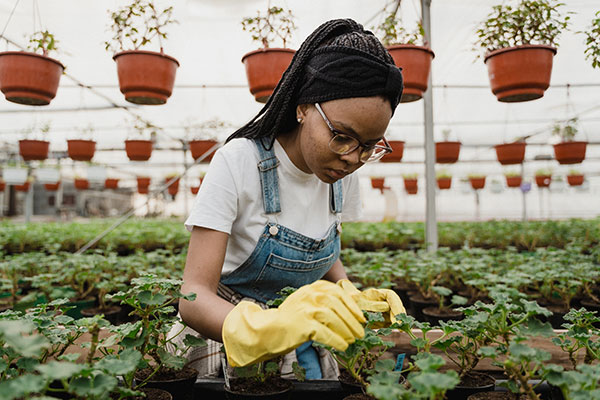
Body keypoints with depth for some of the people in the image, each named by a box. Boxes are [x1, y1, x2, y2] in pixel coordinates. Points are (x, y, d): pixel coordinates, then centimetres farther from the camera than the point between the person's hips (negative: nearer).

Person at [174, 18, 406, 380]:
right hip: (222, 330, -3)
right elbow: (194, 295, -27)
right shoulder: (238, 163, -23)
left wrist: (354, 300, -13)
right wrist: (267, 326, -47)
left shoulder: (343, 173, -7)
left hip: (299, 342, 4)